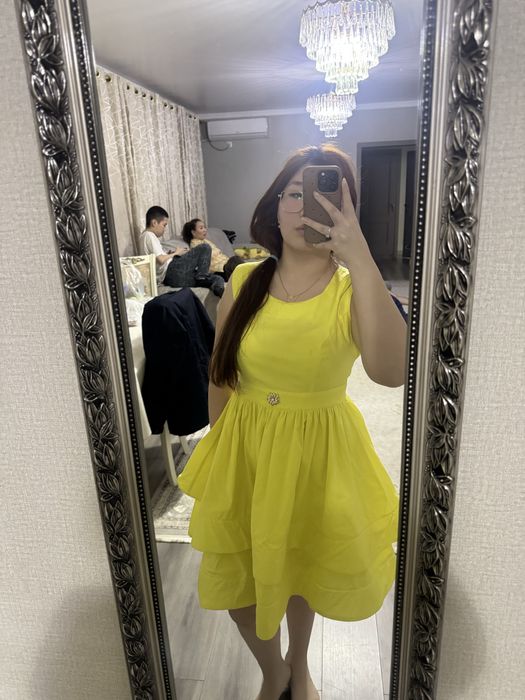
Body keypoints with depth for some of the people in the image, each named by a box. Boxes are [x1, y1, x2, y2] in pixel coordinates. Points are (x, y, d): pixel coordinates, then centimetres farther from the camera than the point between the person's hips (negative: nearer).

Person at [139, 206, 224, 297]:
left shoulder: (146, 236, 26)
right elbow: (161, 260, -15)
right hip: (171, 271, -10)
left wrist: (171, 254, 14)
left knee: (217, 279, 1)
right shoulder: (149, 235, -5)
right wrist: (175, 253, 1)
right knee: (205, 249, -3)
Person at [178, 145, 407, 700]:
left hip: (318, 452, -2)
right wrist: (219, 452, 11)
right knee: (236, 579, 18)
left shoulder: (353, 289, -15)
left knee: (302, 568, 23)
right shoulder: (243, 283, -7)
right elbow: (219, 377, 4)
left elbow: (390, 371, -36)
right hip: (243, 450, 3)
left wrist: (360, 258, -39)